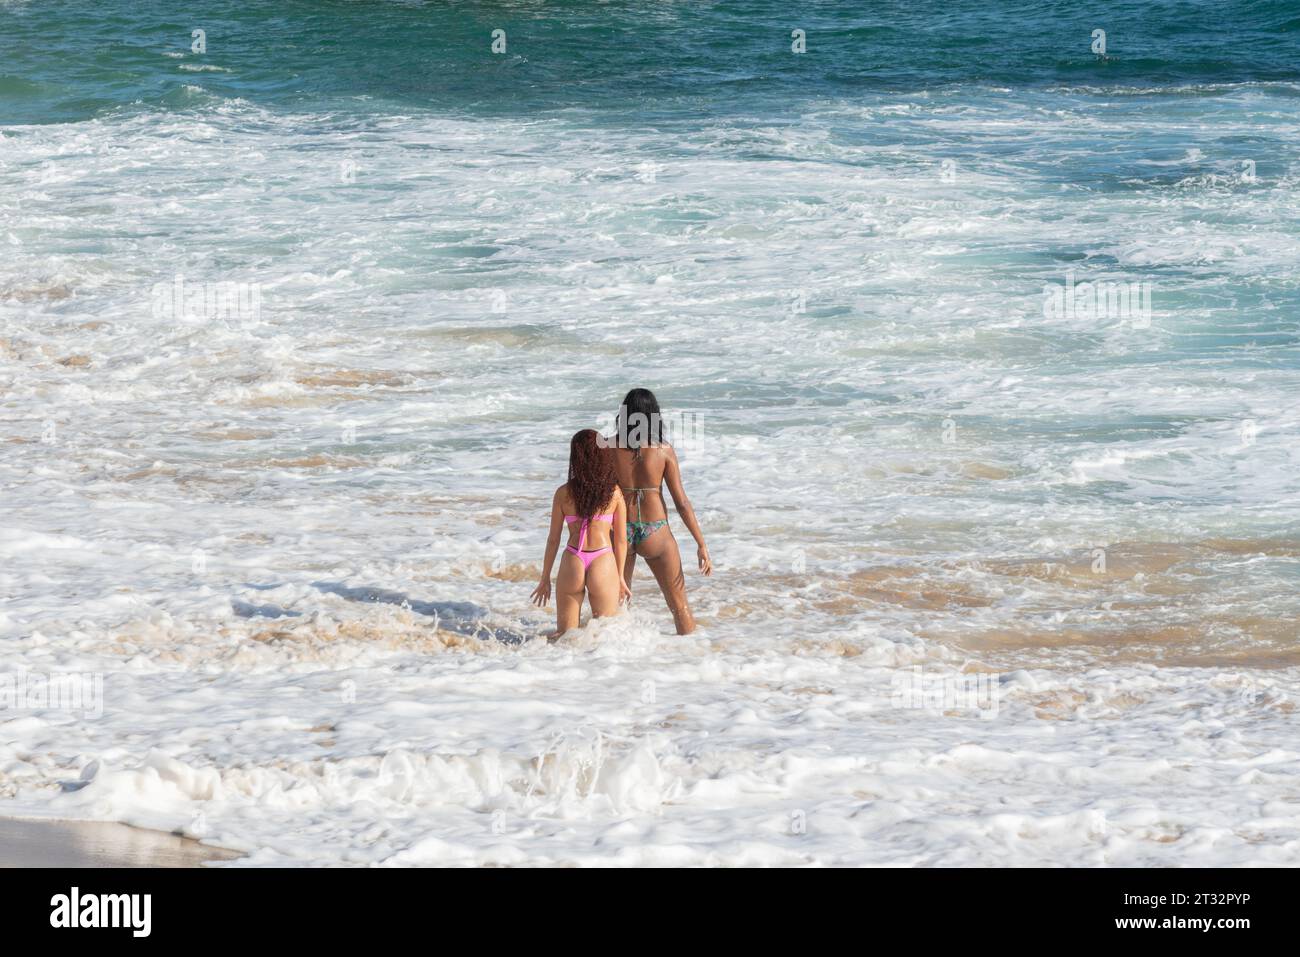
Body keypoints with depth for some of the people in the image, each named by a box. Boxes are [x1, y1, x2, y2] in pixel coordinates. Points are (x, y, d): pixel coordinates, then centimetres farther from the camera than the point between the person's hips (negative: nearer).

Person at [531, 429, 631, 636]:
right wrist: (620, 576, 17)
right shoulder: (615, 493, 0)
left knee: (564, 635, 12)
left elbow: (553, 539, 6)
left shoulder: (564, 493, 1)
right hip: (604, 564, -1)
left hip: (572, 564, 1)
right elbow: (621, 540, 6)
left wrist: (545, 578, 16)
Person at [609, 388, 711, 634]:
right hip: (655, 533, -1)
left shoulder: (609, 448, -6)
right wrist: (701, 545, -2)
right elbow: (681, 502, -7)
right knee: (680, 605, 13)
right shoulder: (663, 451, -8)